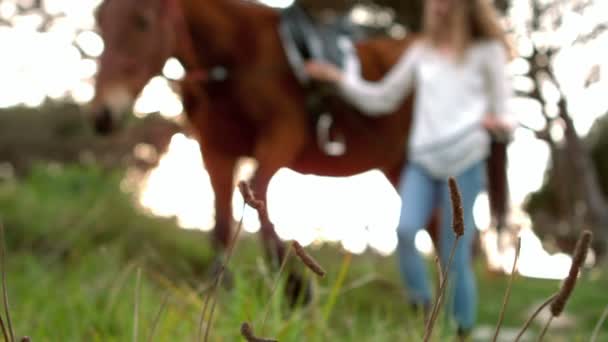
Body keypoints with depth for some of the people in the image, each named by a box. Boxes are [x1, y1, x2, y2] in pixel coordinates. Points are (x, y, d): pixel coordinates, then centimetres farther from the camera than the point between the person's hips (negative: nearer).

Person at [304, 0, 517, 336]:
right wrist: (338, 78, 11)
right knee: (404, 229, -21)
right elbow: (383, 98, 20)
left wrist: (499, 122, -18)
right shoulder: (421, 51, 15)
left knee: (453, 254, -4)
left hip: (465, 162, -3)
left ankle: (460, 330, 10)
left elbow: (504, 112, 5)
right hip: (423, 160, 3)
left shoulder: (487, 50, 5)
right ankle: (420, 308, -5)